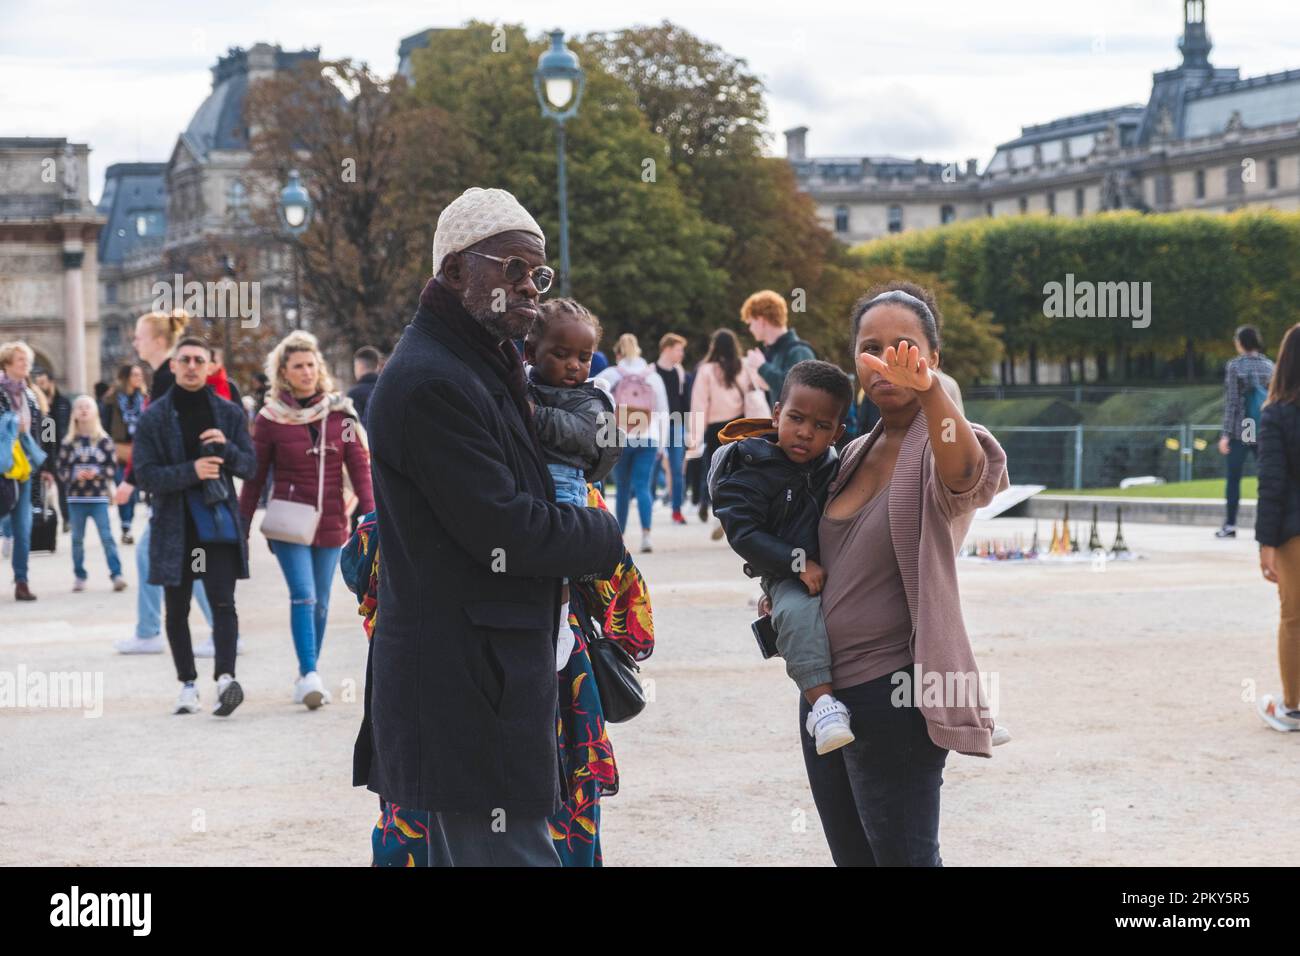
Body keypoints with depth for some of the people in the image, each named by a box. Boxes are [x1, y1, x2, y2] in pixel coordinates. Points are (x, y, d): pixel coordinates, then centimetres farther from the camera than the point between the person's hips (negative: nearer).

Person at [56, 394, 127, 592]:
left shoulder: (104, 440, 0)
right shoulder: (68, 442, 3)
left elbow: (113, 467, 0)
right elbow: (62, 470, 3)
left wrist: (97, 472, -16)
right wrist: (75, 475, -16)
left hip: (99, 496, -2)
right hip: (76, 497, 2)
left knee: (107, 537, -7)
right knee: (77, 539, 7)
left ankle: (116, 574, -8)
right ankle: (79, 576, 17)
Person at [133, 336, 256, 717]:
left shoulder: (229, 413, 7)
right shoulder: (154, 416, 2)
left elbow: (250, 466, 6)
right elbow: (144, 474, -5)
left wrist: (227, 449, -16)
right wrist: (192, 471, -18)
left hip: (218, 518, 0)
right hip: (173, 523, 0)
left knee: (223, 600, -13)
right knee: (177, 609, 6)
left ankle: (225, 676, -23)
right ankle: (187, 684, 15)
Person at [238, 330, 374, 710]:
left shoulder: (340, 411, 2)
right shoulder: (271, 417, -2)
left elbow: (359, 466, 1)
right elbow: (255, 476, 4)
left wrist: (372, 514, -9)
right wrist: (242, 526, 4)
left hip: (330, 522, 2)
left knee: (320, 603, 8)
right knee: (303, 596, -15)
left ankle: (308, 676, 20)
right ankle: (310, 676, -19)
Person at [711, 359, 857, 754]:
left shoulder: (837, 468, 8)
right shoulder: (752, 468, -7)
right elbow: (743, 533, -13)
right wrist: (799, 562, -21)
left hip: (842, 570, 5)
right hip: (788, 577, -5)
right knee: (799, 613, -35)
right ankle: (823, 701, -41)